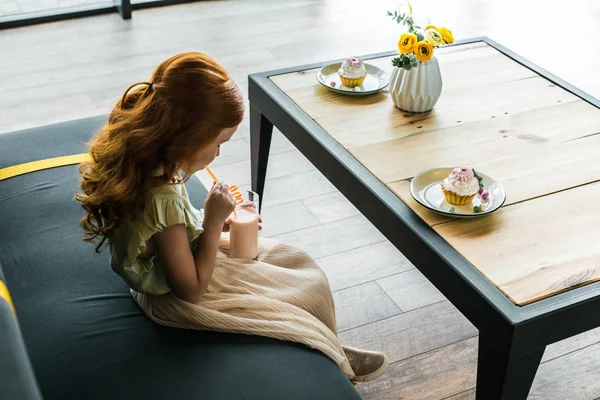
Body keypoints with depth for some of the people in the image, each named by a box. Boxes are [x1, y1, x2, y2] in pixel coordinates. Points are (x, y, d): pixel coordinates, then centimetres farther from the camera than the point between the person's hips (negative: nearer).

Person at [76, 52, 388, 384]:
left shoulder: (137, 158, -14)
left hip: (171, 267, 9)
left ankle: (326, 349, 27)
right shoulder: (162, 198, -39)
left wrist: (217, 223, -3)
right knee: (309, 290, 2)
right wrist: (214, 221, -24)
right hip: (177, 300, -8)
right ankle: (329, 358, 31)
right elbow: (192, 289, -26)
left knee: (294, 260, 13)